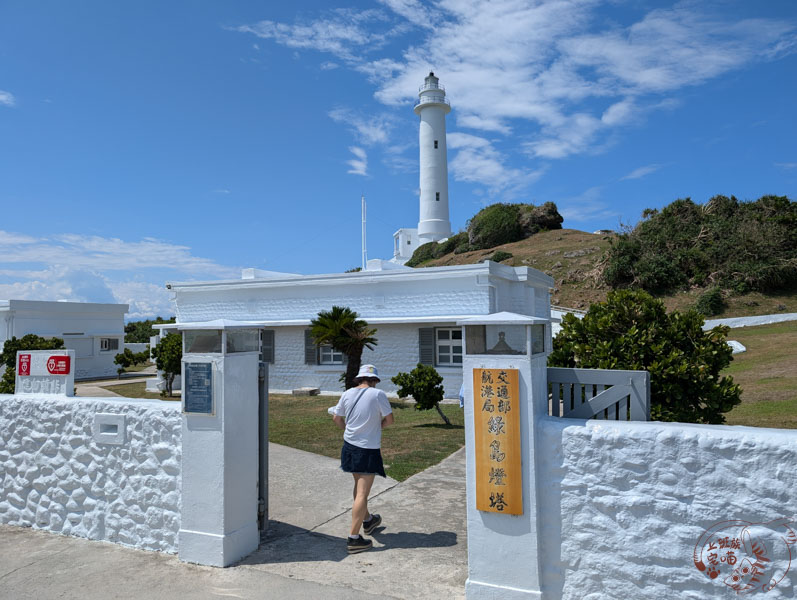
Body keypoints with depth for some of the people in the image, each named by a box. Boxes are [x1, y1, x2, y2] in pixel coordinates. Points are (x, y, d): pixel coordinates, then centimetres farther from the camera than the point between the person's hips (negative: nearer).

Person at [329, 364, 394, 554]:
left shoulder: (347, 394, 2)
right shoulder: (378, 394, -13)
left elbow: (337, 418, 11)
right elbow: (389, 420, -8)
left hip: (350, 444, 7)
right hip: (368, 449, -6)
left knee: (359, 485, 23)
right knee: (362, 493, -2)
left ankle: (367, 520, 43)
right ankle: (353, 539, -1)